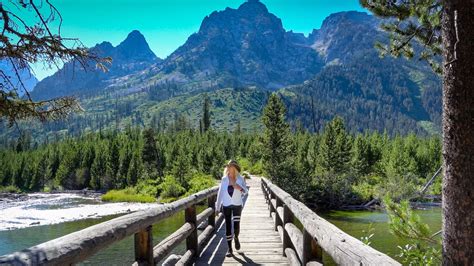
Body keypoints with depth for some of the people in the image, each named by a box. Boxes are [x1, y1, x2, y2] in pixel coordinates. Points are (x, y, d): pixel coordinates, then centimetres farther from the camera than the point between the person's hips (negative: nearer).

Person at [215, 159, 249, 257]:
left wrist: (240, 188, -27)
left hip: (237, 205, -1)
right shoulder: (224, 179, -1)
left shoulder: (240, 179, -3)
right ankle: (229, 248, 13)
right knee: (228, 227, 1)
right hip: (226, 205, 1)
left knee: (236, 226, -4)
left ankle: (236, 238, 32)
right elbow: (220, 193, 2)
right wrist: (217, 207, 2)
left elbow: (246, 191, -5)